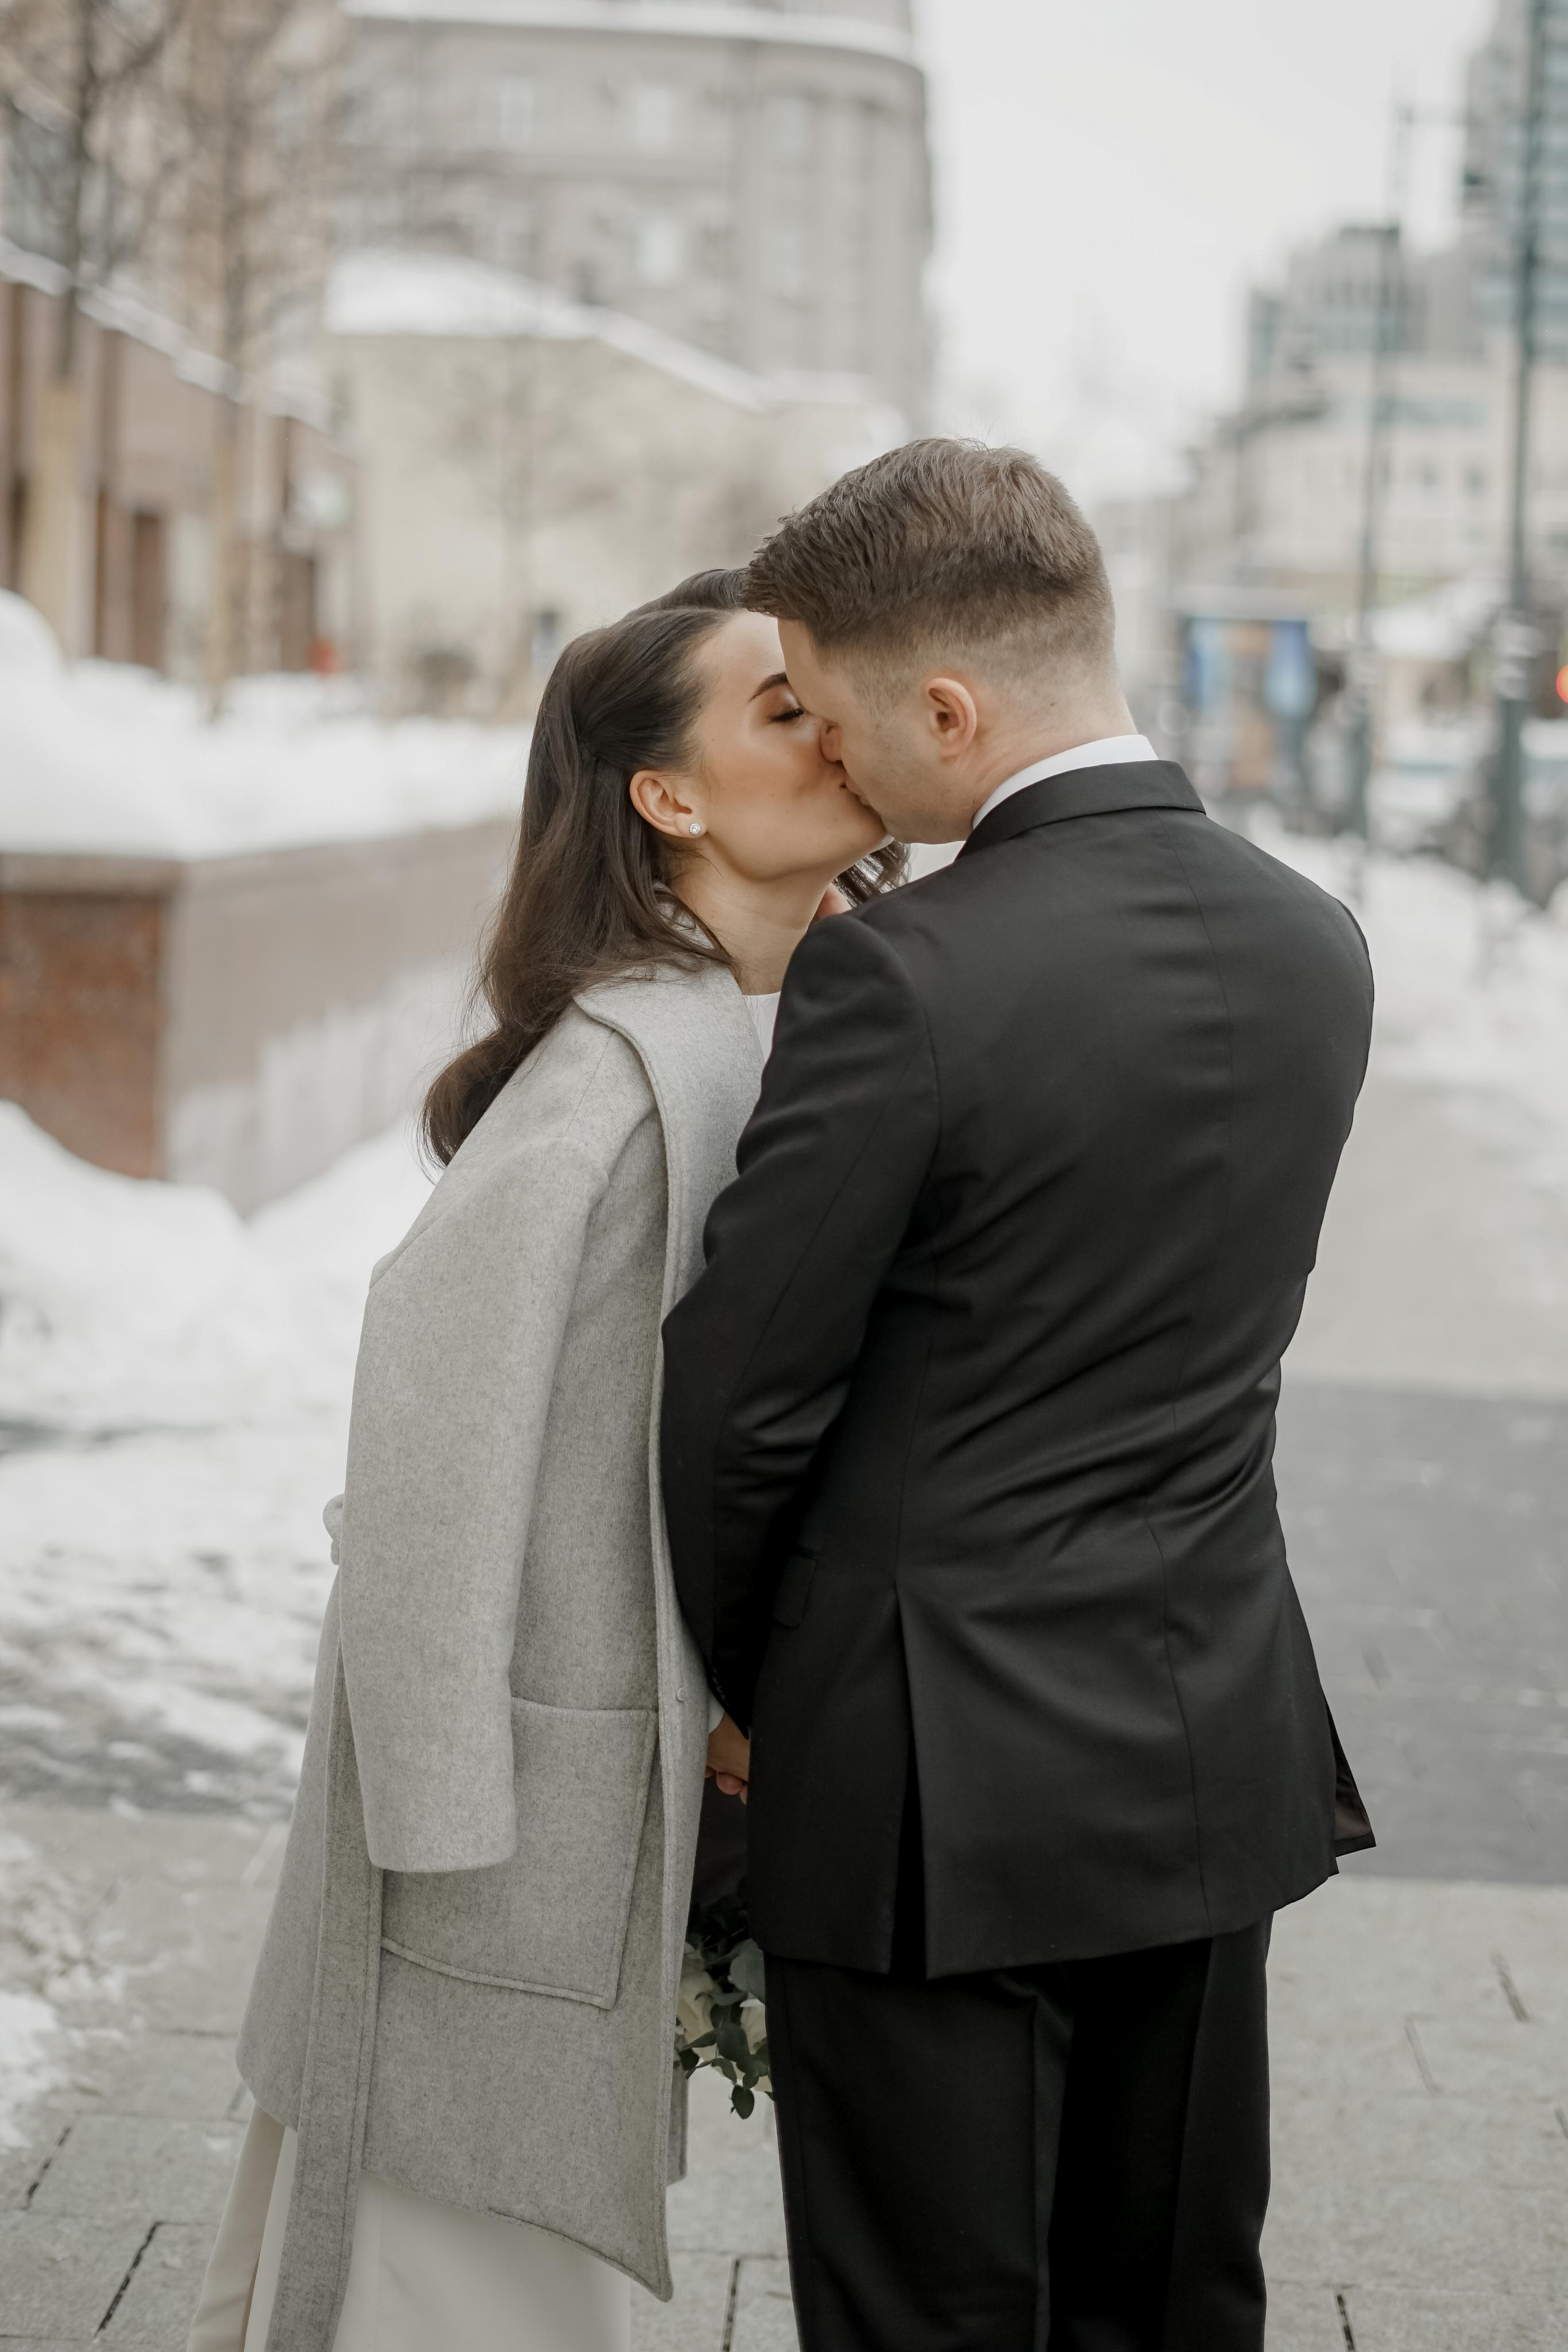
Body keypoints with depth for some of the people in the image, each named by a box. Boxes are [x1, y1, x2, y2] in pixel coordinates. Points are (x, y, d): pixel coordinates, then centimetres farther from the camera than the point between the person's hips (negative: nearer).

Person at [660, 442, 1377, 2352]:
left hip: (940, 1784, -6)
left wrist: (742, 1683, 4)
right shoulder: (1312, 945, 2)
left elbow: (738, 1399, -13)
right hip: (1221, 1761, 7)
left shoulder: (899, 979, -20)